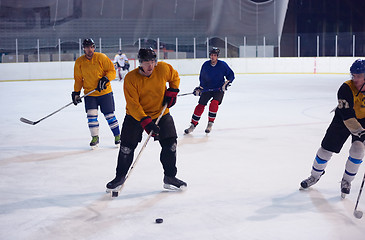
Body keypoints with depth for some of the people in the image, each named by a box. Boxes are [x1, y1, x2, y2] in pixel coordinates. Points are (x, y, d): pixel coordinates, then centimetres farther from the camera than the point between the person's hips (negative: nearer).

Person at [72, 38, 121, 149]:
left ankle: (117, 135, 17)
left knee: (109, 115, 0)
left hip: (105, 91, -2)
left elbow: (112, 71, -6)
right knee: (91, 115, -9)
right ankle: (95, 137, 7)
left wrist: (105, 79, -22)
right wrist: (76, 92, 4)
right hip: (89, 94, 2)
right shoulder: (79, 62, 0)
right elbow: (78, 79, 10)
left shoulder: (101, 57, -9)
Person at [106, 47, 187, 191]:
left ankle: (170, 178, 11)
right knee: (127, 147, -1)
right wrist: (145, 122, -31)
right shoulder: (131, 78, -20)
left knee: (170, 144, -5)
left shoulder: (163, 68, -13)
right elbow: (132, 104, -22)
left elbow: (174, 77, 11)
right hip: (135, 115, -2)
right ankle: (120, 177, 19)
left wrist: (172, 91, -5)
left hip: (161, 113, 2)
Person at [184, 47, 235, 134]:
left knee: (214, 103, -25)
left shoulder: (222, 65, -9)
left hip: (219, 89, -2)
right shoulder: (205, 65, -3)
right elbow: (202, 77, 11)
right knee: (200, 106, -3)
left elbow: (231, 75, -1)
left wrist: (226, 83, -15)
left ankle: (210, 124, -9)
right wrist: (200, 88, 7)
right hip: (207, 89, 2)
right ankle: (193, 125, 10)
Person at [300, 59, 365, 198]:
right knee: (326, 148, -1)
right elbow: (347, 116, -36)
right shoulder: (346, 89, -29)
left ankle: (346, 181, 5)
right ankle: (315, 176, 24)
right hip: (342, 119, -2)